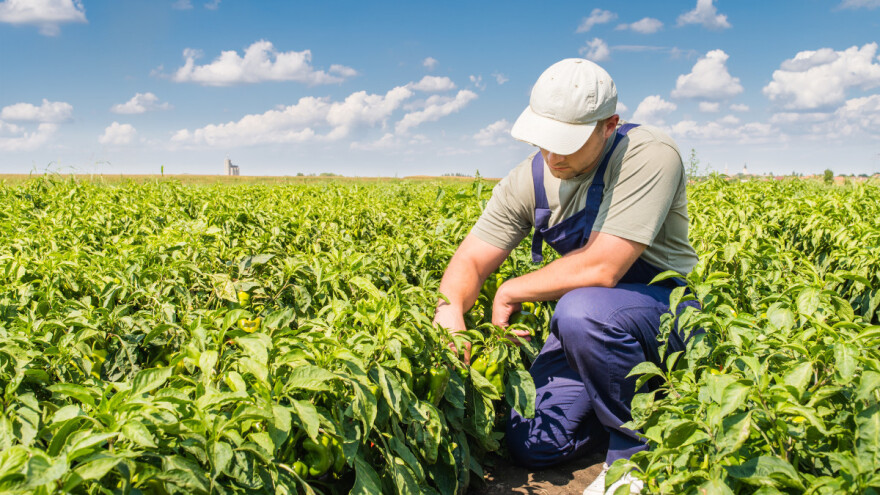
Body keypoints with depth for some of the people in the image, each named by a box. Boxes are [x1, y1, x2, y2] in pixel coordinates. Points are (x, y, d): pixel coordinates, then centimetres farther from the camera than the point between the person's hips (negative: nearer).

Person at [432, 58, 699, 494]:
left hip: (664, 308, -5)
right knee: (532, 448, -2)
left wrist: (511, 292, -18)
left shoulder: (650, 156, -25)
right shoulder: (529, 180, -6)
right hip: (586, 316, 6)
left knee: (582, 310, -38)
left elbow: (602, 267, -33)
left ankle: (638, 448, -13)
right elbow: (471, 259, -4)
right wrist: (450, 312, -28)